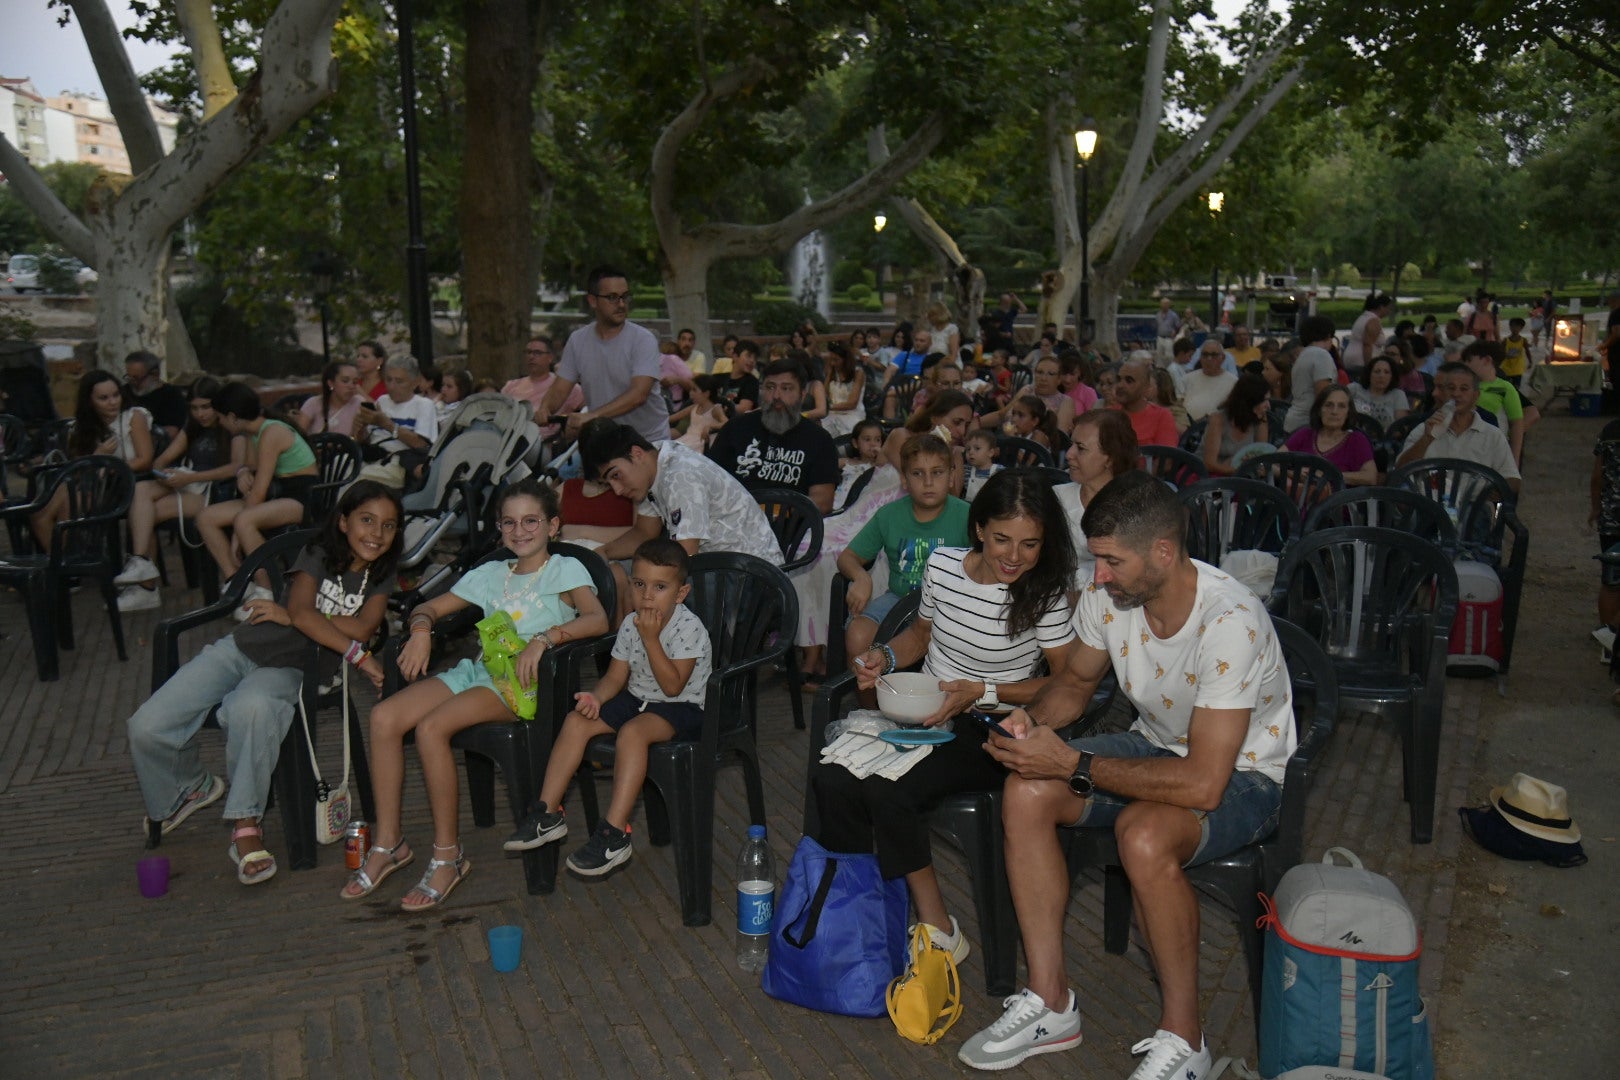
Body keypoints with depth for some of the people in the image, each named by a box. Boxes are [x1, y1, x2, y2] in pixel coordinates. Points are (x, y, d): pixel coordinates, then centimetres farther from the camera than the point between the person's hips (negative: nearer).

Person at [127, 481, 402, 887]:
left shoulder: (380, 577, 5)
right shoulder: (319, 555, -1)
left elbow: (362, 629, -12)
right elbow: (301, 609, -19)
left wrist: (291, 616, -13)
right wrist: (357, 653, -23)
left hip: (288, 670, -1)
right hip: (243, 648, 1)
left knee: (252, 706, -40)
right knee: (146, 728, -15)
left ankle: (245, 825, -28)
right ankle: (191, 788, 18)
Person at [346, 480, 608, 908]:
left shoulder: (566, 570, 5)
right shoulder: (491, 573, 22)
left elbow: (597, 620, -13)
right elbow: (429, 607, 23)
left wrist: (544, 639, -27)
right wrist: (422, 628, 0)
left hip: (524, 682, -6)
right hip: (478, 670, 6)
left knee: (431, 727, -29)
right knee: (384, 716, -17)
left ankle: (448, 855, -16)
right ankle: (388, 841, -5)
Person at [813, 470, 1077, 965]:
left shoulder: (1045, 596, -14)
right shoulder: (943, 563, -1)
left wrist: (982, 692, -18)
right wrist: (885, 656, -4)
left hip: (987, 733, -5)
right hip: (922, 713, 5)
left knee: (888, 792, -27)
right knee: (830, 777, -19)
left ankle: (936, 926, -9)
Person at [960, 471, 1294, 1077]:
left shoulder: (1229, 624, -33)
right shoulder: (1107, 596, -12)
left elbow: (1202, 784, -35)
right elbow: (1076, 680, 9)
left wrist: (1072, 764, -31)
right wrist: (1034, 720, -14)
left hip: (1240, 773, -7)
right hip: (1156, 745, 7)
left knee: (1145, 835, -36)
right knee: (1025, 792, -14)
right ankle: (1050, 1004, -3)